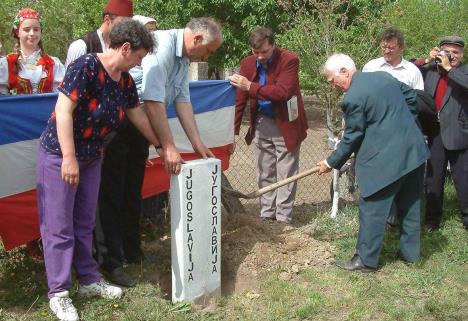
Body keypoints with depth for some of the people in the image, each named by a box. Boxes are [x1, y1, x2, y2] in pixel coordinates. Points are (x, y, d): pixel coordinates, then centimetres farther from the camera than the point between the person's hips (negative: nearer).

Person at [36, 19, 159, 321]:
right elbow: (63, 110, -26)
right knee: (59, 226, 1)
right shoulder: (86, 67, -23)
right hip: (60, 156, -7)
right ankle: (58, 293, 10)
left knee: (85, 223, 16)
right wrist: (69, 158, -29)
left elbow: (139, 115, 14)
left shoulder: (125, 80, 2)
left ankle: (89, 280, 28)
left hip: (91, 158, 8)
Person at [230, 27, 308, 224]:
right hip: (262, 123, 5)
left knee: (285, 173, 2)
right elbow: (240, 100, -1)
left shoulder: (289, 60, -18)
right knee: (264, 172, 12)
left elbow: (282, 92, -31)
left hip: (285, 124, -5)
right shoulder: (247, 63, -4)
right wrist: (233, 131, -3)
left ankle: (283, 217, 11)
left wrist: (250, 86, -32)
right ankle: (267, 213, 23)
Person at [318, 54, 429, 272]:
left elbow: (352, 137, -9)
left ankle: (366, 260, 9)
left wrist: (331, 163, 3)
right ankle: (410, 252, 30)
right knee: (409, 205, 18)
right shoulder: (384, 76, 9)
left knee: (372, 209, 1)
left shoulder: (353, 98, -15)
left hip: (385, 160, -9)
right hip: (414, 151, 9)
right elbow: (411, 97, 19)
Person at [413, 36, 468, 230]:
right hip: (434, 132, 3)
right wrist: (427, 60, 0)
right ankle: (432, 219, 21)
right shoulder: (430, 69, 7)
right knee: (433, 177, 11)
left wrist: (449, 68, -15)